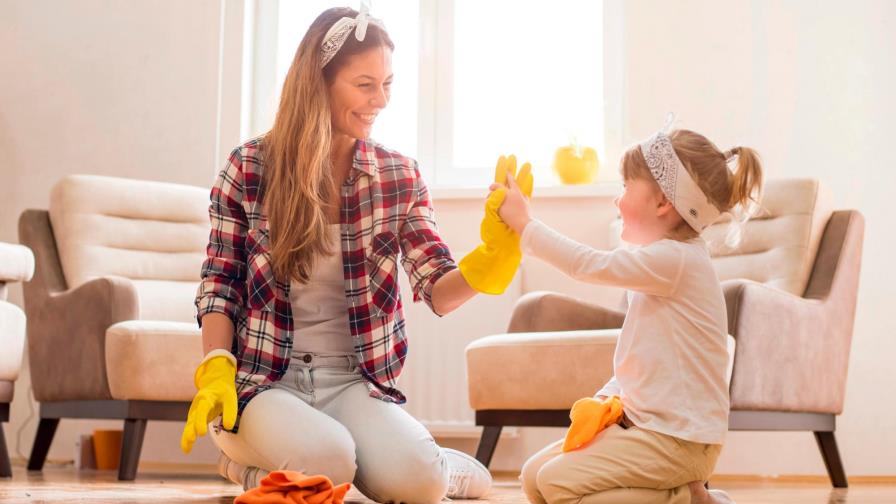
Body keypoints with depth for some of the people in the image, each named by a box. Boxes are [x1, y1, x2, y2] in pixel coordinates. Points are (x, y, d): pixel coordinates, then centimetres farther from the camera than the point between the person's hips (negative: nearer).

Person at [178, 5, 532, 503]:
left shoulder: (401, 176, 2)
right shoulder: (250, 166, -4)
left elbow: (438, 291, -4)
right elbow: (219, 284, 3)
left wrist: (492, 259, -25)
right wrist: (217, 370, -13)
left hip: (354, 381, 1)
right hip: (262, 379, -1)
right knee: (327, 461, -32)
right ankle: (246, 451, 4)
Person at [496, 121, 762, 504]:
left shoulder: (676, 260, -18)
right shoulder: (667, 262, 14)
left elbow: (589, 265, -23)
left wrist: (523, 222, -13)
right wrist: (604, 399, 4)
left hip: (679, 437, -10)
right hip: (648, 423, 10)